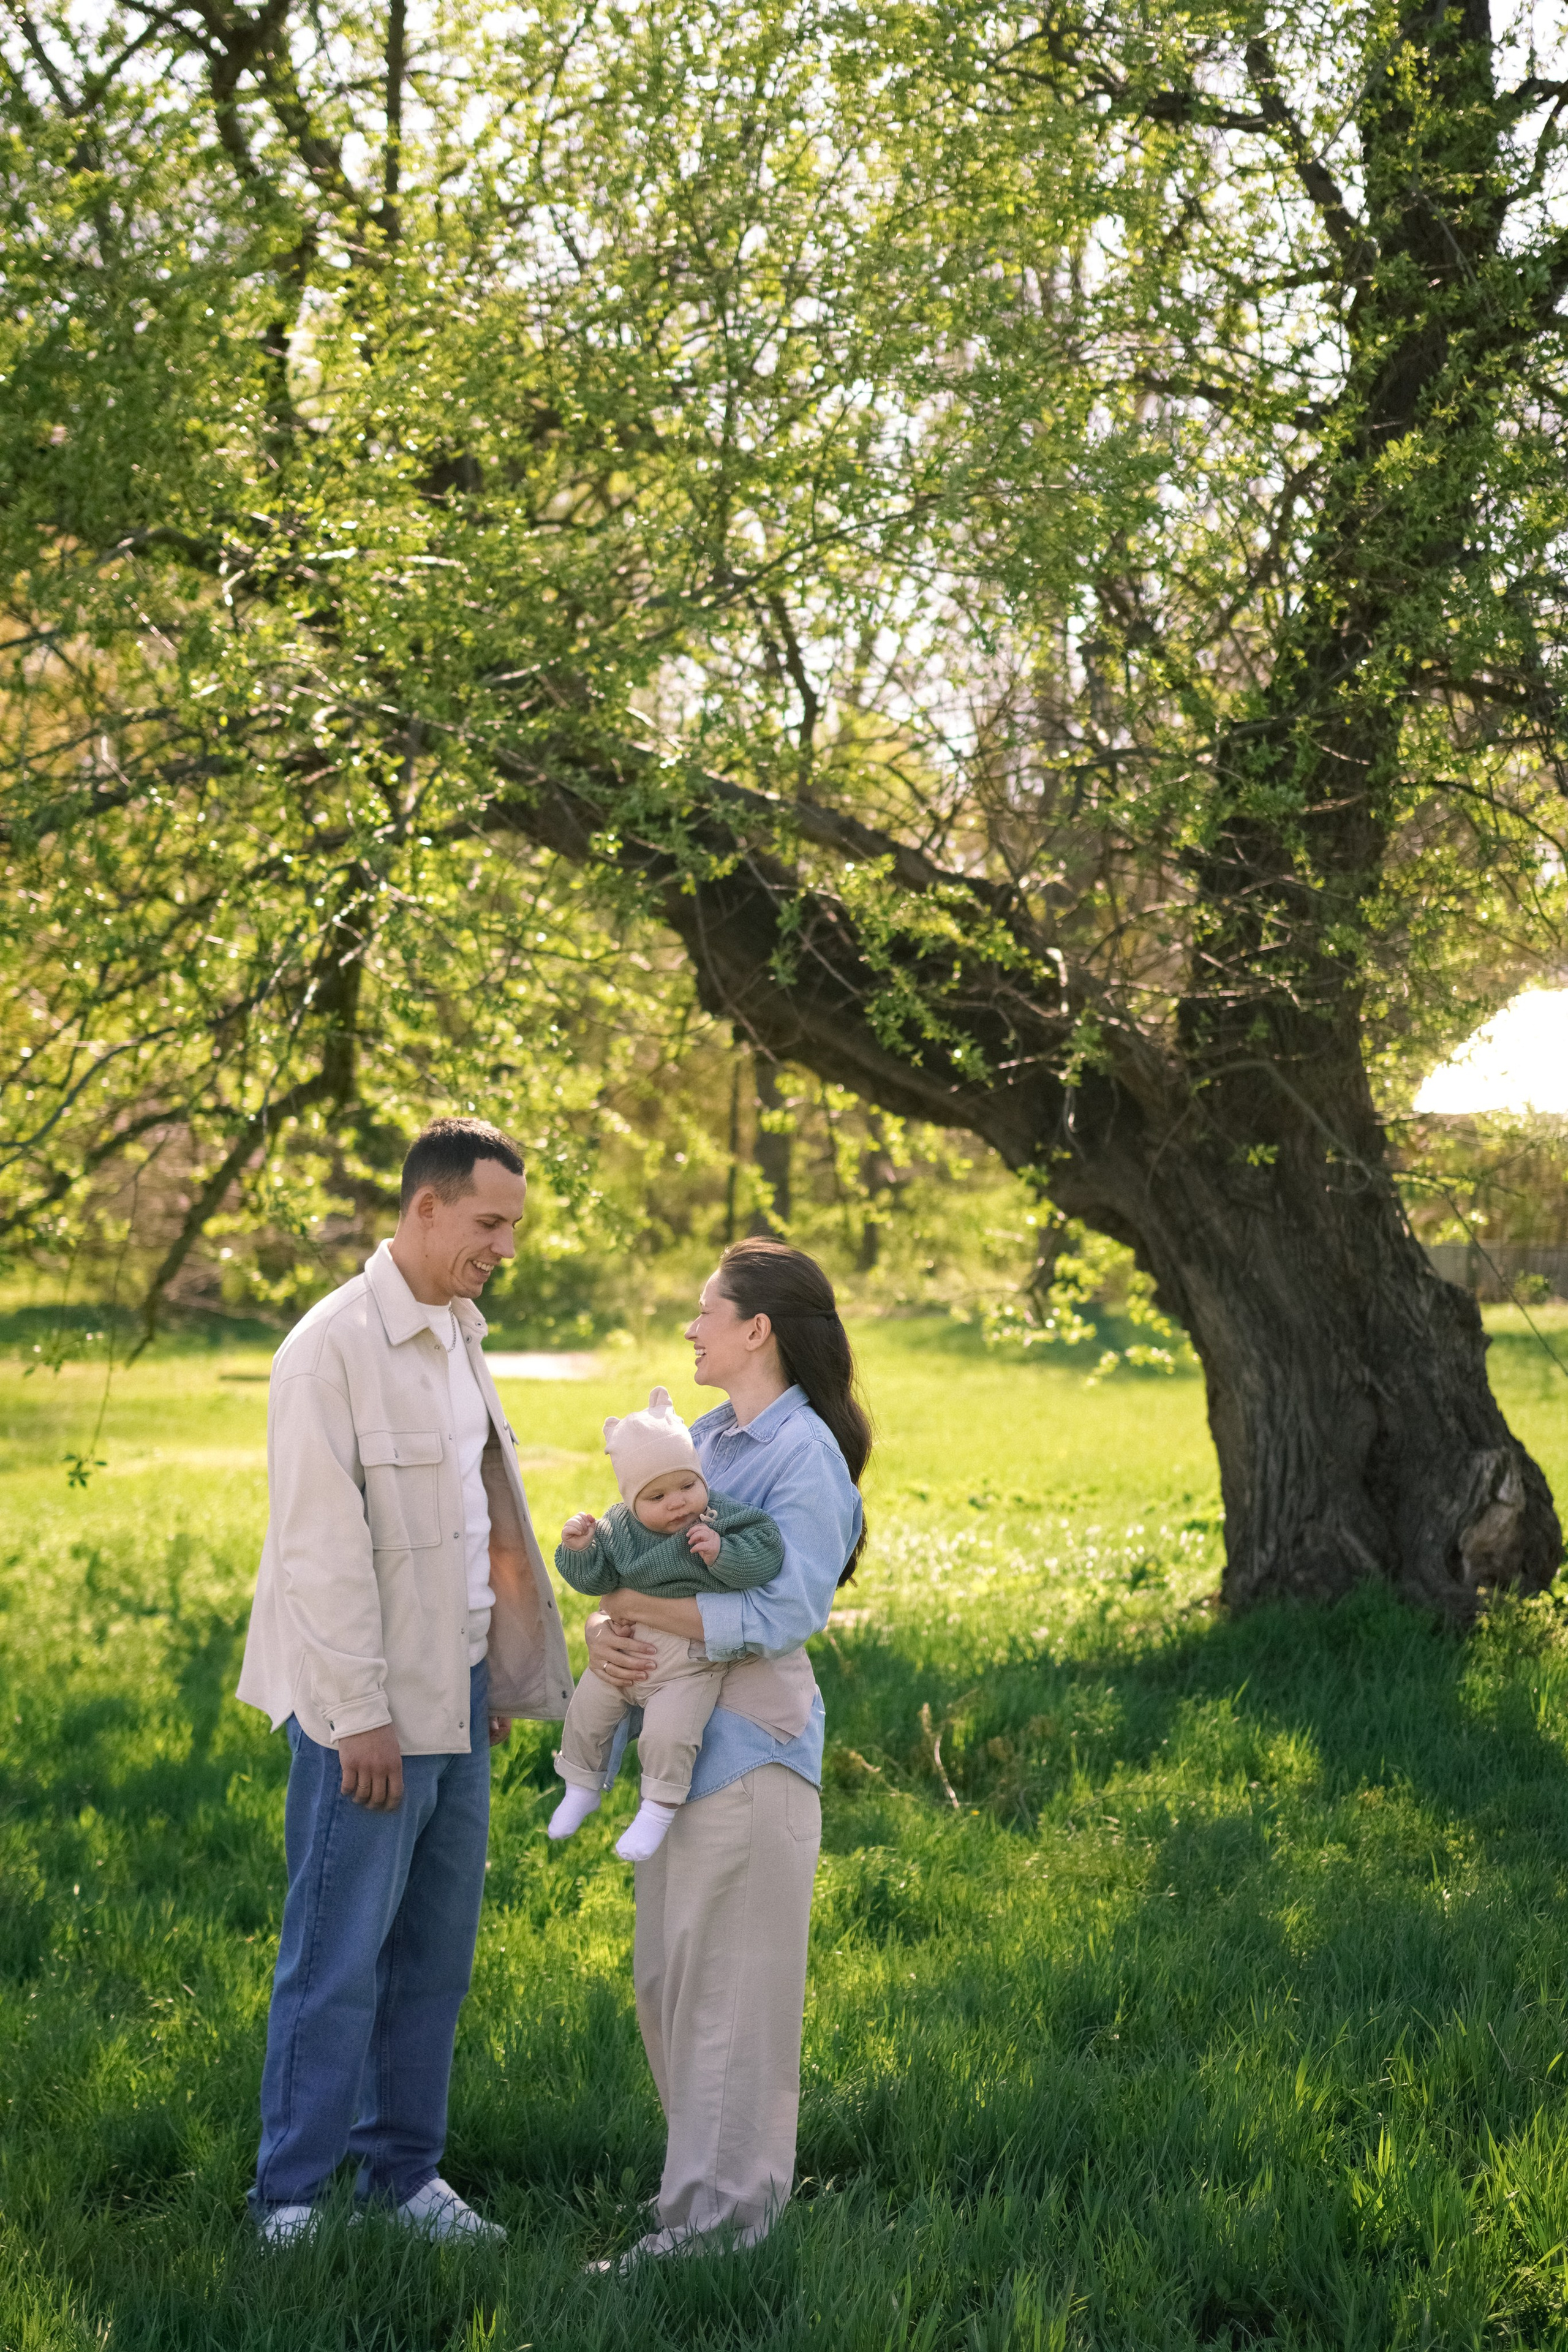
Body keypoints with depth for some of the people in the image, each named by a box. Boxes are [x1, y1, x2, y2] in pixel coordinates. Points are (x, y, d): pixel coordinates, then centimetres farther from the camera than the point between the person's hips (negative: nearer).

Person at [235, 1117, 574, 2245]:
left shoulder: (457, 1337, 12)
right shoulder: (335, 1347, -15)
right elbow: (322, 1546, -17)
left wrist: (503, 1673, 17)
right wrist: (360, 1716, -17)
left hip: (455, 1693, 8)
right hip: (369, 1707, -8)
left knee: (436, 1952, 12)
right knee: (338, 1960, -2)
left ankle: (404, 2169, 23)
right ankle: (291, 2195, 8)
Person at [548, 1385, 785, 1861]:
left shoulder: (721, 1518, -16)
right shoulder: (619, 1527, -4)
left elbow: (767, 1549, -22)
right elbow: (595, 1578, 0)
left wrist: (722, 1553, -35)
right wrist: (578, 1550, -18)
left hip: (688, 1663, -5)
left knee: (667, 1733, -21)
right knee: (586, 1711, 12)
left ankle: (658, 1811, 1)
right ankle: (582, 1788, 37)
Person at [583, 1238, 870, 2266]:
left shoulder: (803, 1452, -12)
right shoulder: (704, 1439, 14)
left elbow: (786, 1615, -20)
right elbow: (640, 1578, 12)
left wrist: (641, 1609, -19)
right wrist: (605, 1630, -10)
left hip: (752, 1749, -9)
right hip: (682, 1737, 9)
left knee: (729, 1983, -2)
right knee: (666, 1978, 14)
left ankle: (717, 2212, 6)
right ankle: (711, 2176, 27)